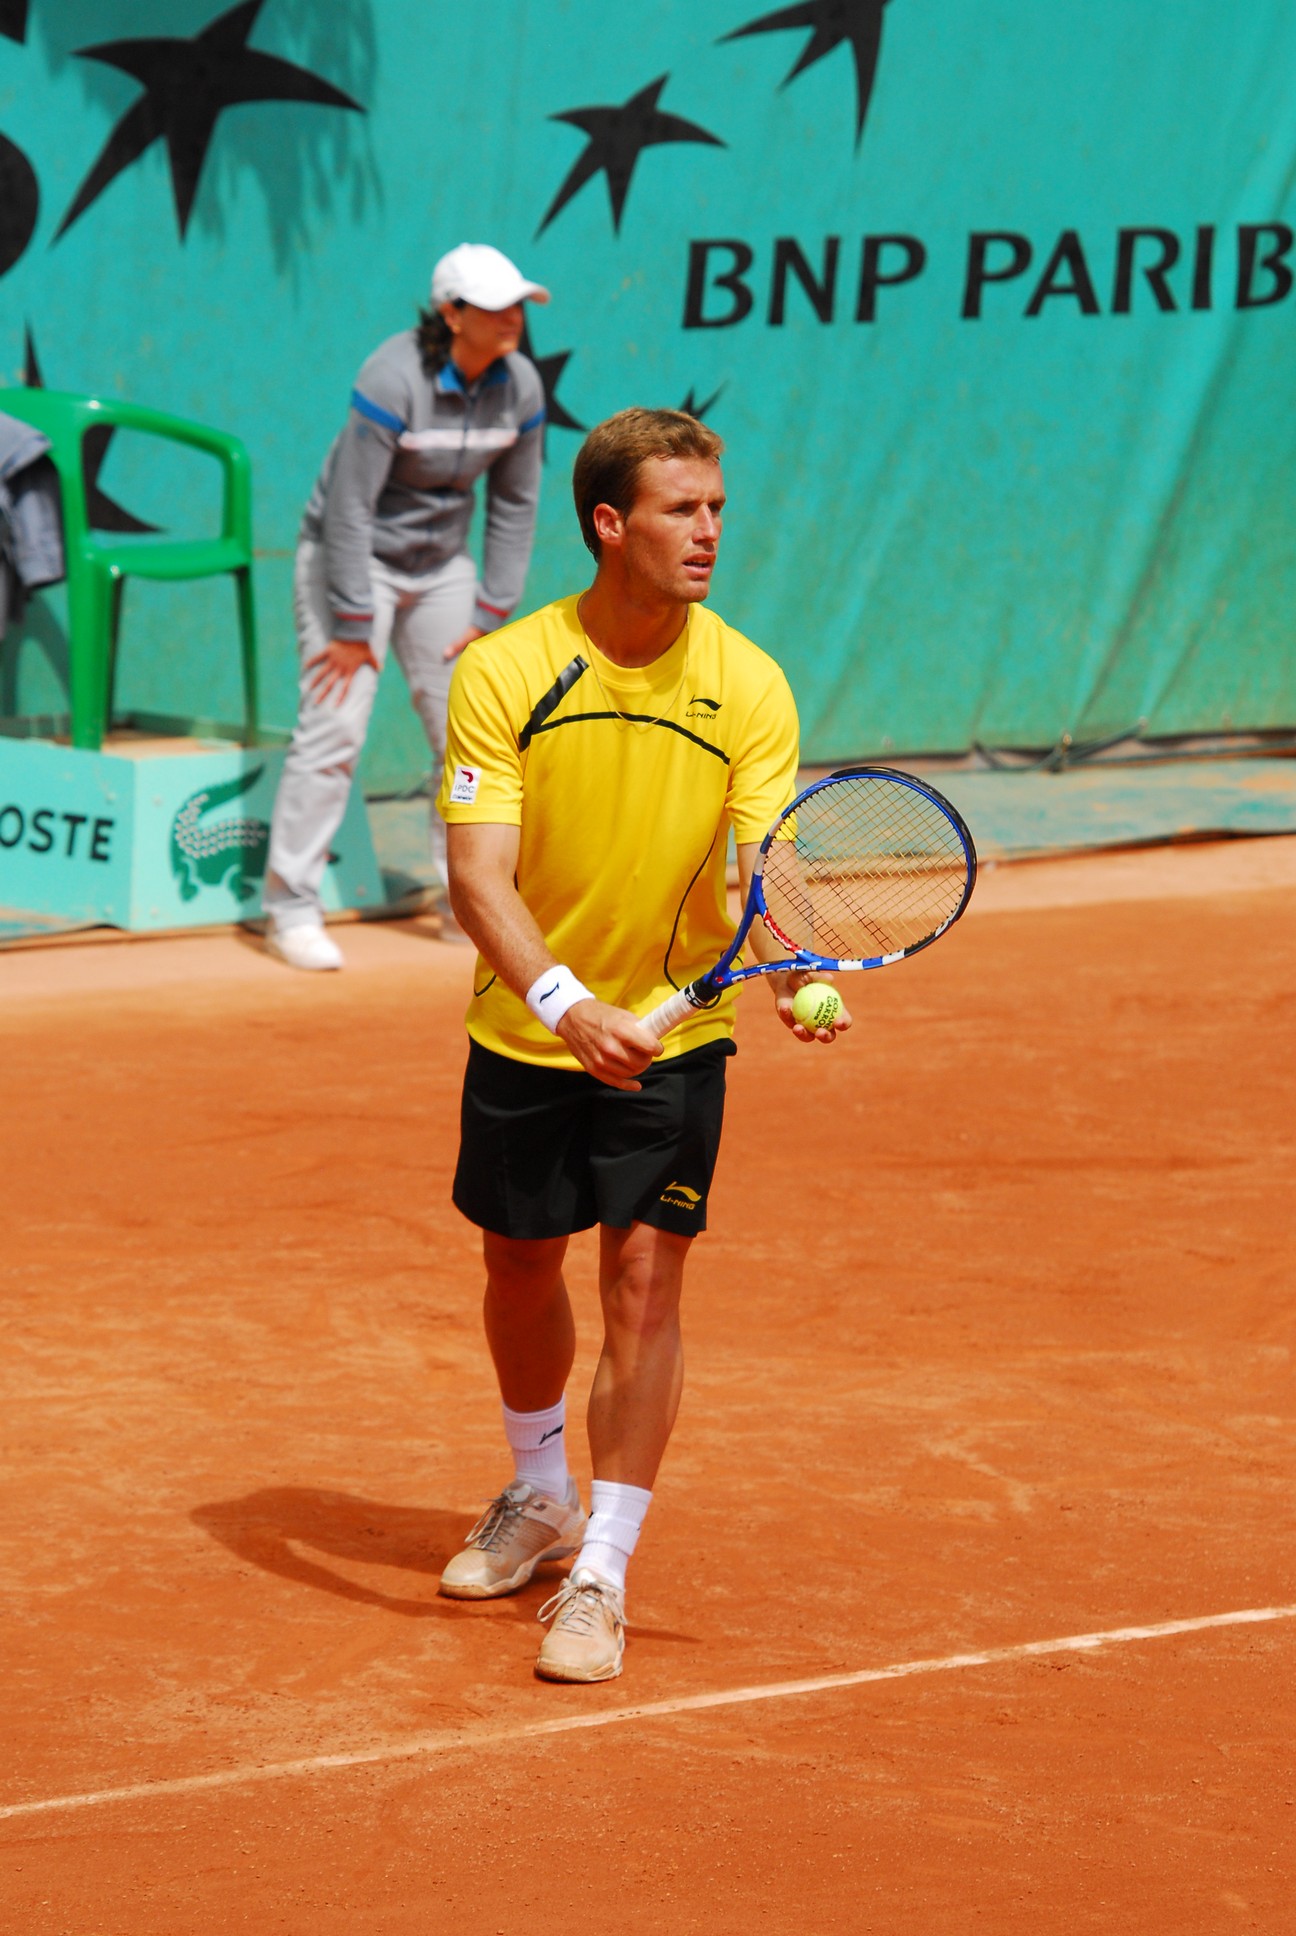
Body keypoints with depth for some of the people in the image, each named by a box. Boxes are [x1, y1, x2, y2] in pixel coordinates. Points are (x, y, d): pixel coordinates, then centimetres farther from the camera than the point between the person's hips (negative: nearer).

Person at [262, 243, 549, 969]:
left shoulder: (520, 386, -8)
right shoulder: (394, 380, -26)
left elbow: (514, 506, 3)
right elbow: (349, 507, -22)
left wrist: (491, 616, 1)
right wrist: (353, 627, -21)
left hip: (442, 567, 6)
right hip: (353, 558, -6)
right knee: (335, 730, -12)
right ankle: (291, 909, -6)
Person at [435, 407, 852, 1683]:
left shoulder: (747, 688, -11)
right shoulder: (504, 672, -16)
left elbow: (763, 861, -18)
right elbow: (479, 875, -23)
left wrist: (795, 977, -40)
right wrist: (568, 1003, -39)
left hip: (673, 1032, -1)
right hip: (525, 1035, 1)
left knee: (643, 1283, -9)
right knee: (520, 1271, 16)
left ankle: (600, 1576, -1)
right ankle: (541, 1502, 43)